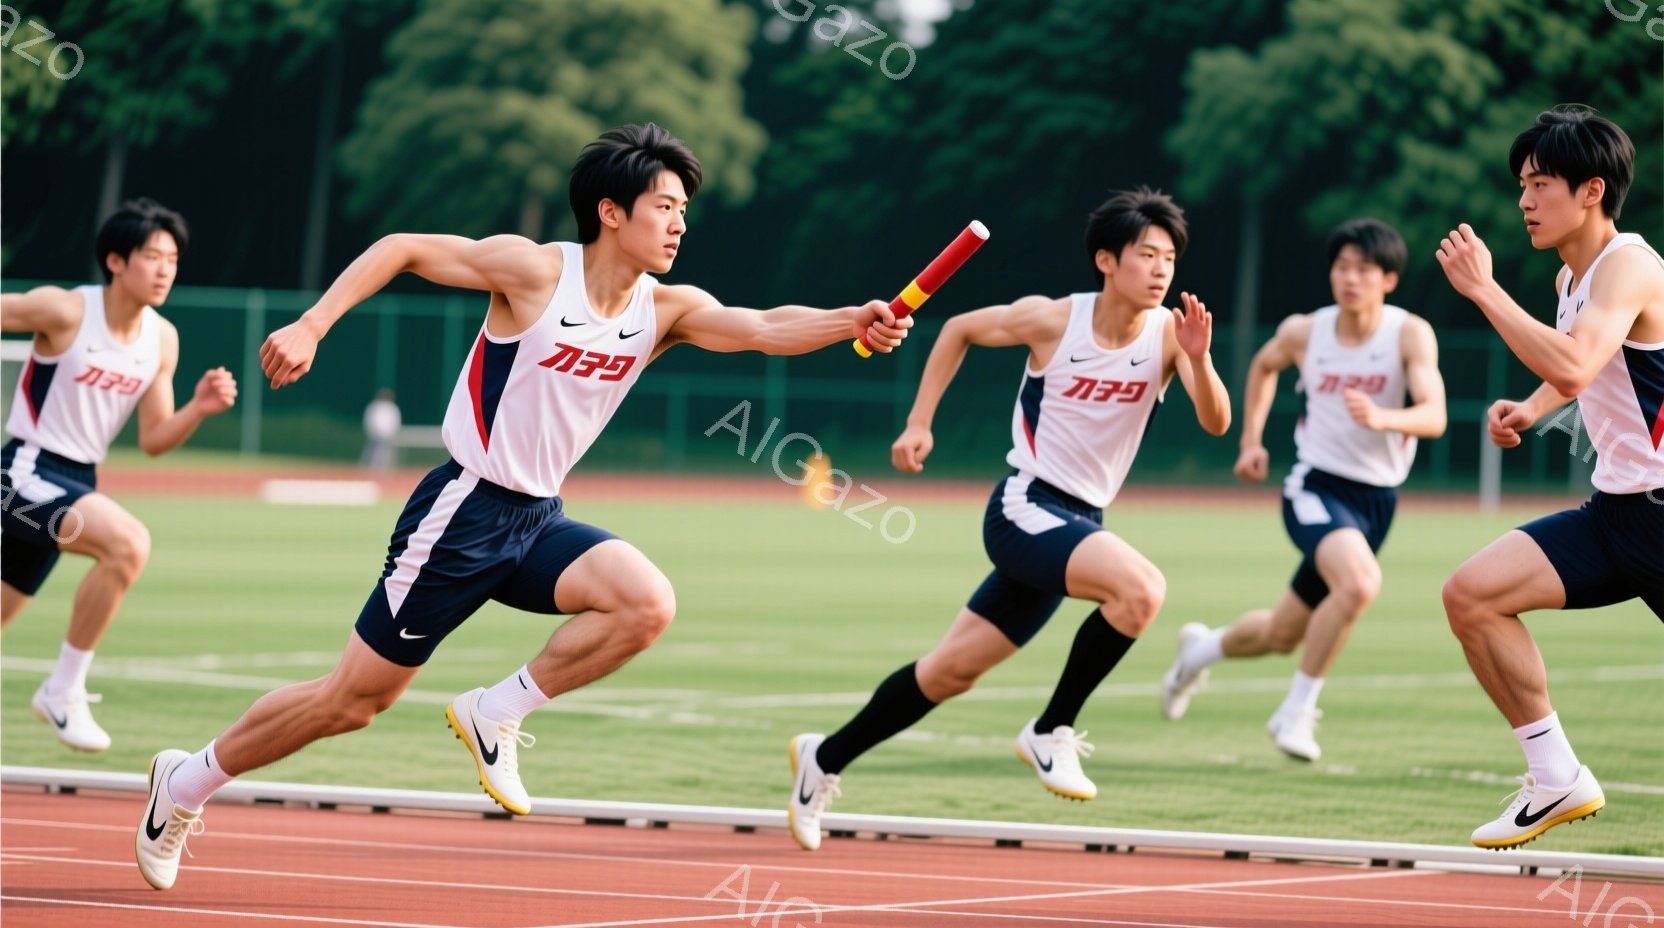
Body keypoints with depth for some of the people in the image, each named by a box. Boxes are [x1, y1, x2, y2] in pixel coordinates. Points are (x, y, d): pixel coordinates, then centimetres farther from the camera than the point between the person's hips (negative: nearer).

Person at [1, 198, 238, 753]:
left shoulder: (163, 340, 3)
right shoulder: (63, 311, -16)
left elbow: (153, 440, 8)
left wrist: (199, 408, -10)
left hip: (77, 483, 7)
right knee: (128, 543, -30)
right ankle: (63, 691, -21)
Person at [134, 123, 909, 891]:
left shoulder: (667, 310, -1)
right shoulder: (534, 271, -15)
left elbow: (764, 328, -16)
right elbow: (402, 249, -8)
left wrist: (853, 323, -34)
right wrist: (310, 327, -17)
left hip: (538, 521, 6)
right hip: (465, 510, -6)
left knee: (647, 603, -22)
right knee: (353, 700, 0)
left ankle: (495, 714, -4)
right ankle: (184, 785, 20)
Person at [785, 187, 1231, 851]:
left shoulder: (1168, 333, -6)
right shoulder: (1052, 320, -11)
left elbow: (1216, 423, -17)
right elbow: (959, 329, 7)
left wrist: (1199, 358, -35)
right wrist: (919, 422, 5)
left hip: (1078, 522, 5)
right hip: (1025, 508, -5)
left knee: (952, 672, 13)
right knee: (1142, 589, -29)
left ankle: (824, 760, 30)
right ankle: (1051, 733, -15)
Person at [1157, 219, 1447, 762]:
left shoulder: (1411, 335, -12)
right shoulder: (1303, 333, -5)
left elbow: (1433, 416, -26)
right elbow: (1264, 365, 20)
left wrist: (1381, 417, -44)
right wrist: (1251, 441, 15)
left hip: (1377, 501, 2)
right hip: (1316, 486, -2)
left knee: (1284, 634, 14)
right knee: (1360, 582, -33)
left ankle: (1202, 650, 46)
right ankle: (1296, 712, -17)